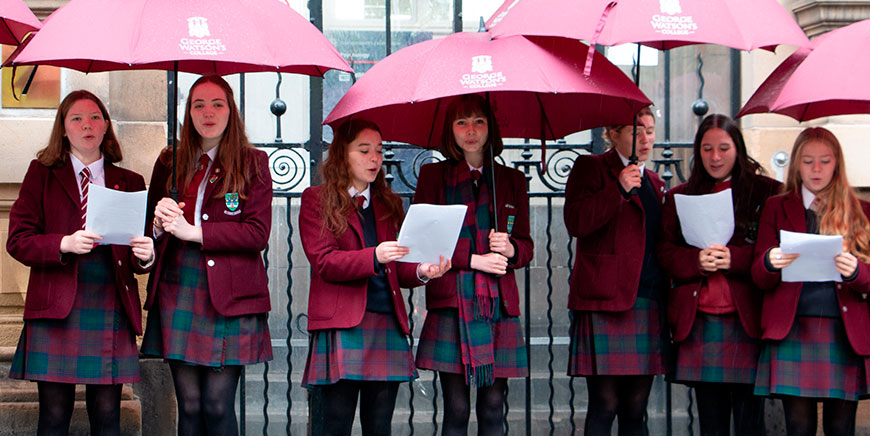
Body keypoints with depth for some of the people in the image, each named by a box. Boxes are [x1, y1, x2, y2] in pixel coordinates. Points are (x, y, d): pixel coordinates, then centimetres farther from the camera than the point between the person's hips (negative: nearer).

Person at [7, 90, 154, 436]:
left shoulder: (130, 182, 15)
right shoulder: (42, 173, 9)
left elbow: (139, 255, 15)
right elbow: (18, 240, 2)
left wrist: (146, 256, -9)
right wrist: (64, 244, -15)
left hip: (113, 309, 2)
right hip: (57, 308, -2)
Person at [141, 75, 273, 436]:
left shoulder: (253, 163, 4)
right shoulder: (169, 162, 14)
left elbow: (258, 233, -7)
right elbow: (149, 224, 17)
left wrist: (193, 232, -12)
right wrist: (159, 222, -7)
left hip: (228, 297, -3)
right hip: (177, 294, 3)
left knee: (218, 405, -5)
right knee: (189, 405, 3)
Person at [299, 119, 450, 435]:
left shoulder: (389, 205, 21)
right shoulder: (317, 200, 6)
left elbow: (399, 271, 15)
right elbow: (323, 262, -7)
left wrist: (422, 271, -9)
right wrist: (374, 257, -23)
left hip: (388, 324, 5)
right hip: (340, 325, -5)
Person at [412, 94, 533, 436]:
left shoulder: (512, 180, 15)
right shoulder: (433, 176, 8)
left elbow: (526, 247, 17)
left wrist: (510, 248, -6)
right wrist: (473, 259, -8)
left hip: (499, 303, 2)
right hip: (452, 303, -2)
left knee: (493, 408, 0)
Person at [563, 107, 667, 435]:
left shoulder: (654, 183, 23)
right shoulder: (591, 168, 4)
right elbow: (575, 222, -11)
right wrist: (619, 189, -16)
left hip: (648, 303, 6)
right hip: (605, 300, -6)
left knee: (636, 409, 6)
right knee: (604, 405, -8)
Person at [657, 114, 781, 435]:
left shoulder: (766, 192, 6)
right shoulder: (679, 197, 15)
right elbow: (665, 253, 11)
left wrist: (733, 258, -15)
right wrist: (696, 261, -10)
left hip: (747, 319, -2)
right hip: (697, 321, 3)